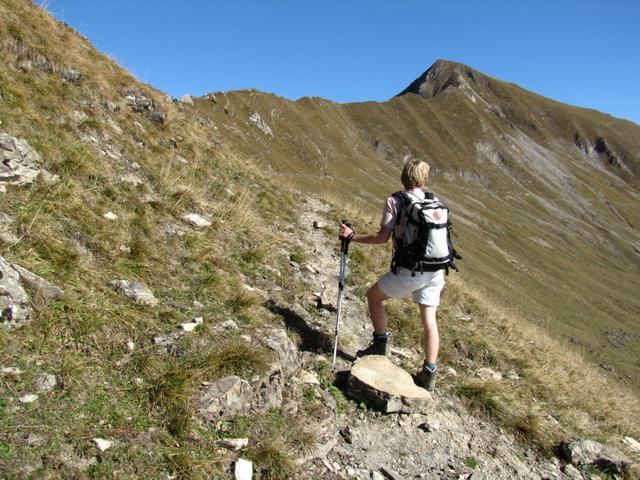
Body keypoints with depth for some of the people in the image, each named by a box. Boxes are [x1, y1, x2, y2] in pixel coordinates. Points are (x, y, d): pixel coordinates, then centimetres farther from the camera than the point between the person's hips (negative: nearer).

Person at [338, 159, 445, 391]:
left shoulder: (395, 202, -4)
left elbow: (382, 237, -10)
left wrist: (352, 236, -1)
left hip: (409, 270, -5)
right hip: (436, 270, 5)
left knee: (373, 296, 17)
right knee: (429, 318, 12)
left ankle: (381, 344, 21)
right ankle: (429, 373, 16)